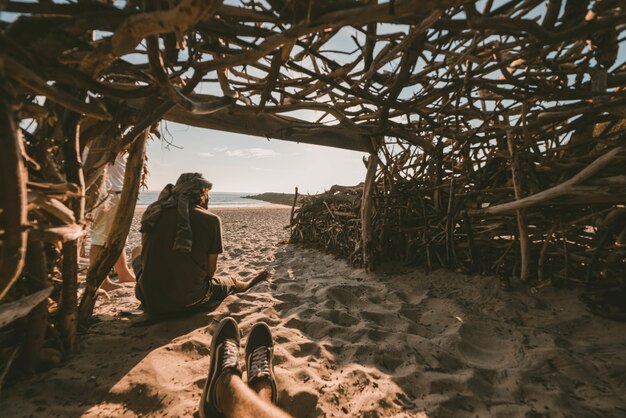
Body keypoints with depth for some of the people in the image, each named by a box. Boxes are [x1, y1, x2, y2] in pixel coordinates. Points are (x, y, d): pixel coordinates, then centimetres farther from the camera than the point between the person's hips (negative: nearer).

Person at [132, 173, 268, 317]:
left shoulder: (153, 212, -2)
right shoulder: (211, 220, -13)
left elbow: (147, 254, 11)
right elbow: (210, 270, -6)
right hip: (189, 303, -3)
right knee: (230, 282, 26)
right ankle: (246, 284, 58)